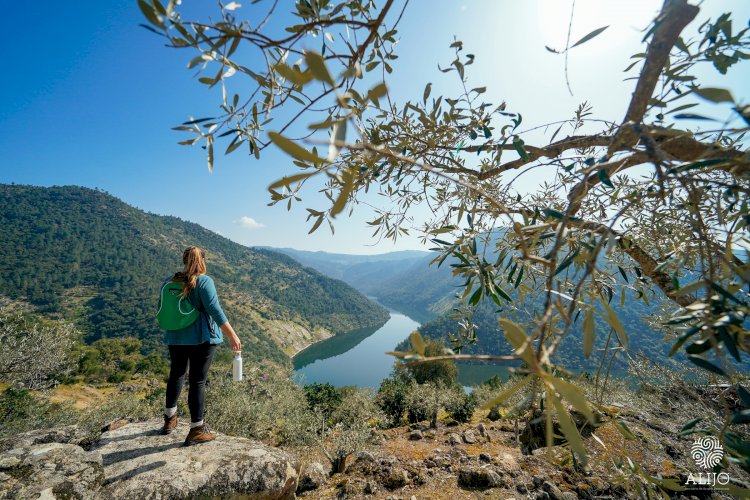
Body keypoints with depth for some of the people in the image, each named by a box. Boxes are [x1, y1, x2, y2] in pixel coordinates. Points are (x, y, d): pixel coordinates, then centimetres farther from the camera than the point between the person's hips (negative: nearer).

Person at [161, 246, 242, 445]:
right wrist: (232, 336, -21)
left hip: (176, 337, 6)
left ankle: (169, 420, 39)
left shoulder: (170, 281, 5)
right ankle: (196, 431, 12)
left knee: (176, 375, 24)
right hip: (201, 338, -6)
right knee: (197, 381, 2)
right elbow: (215, 311, -22)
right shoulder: (204, 281, -15)